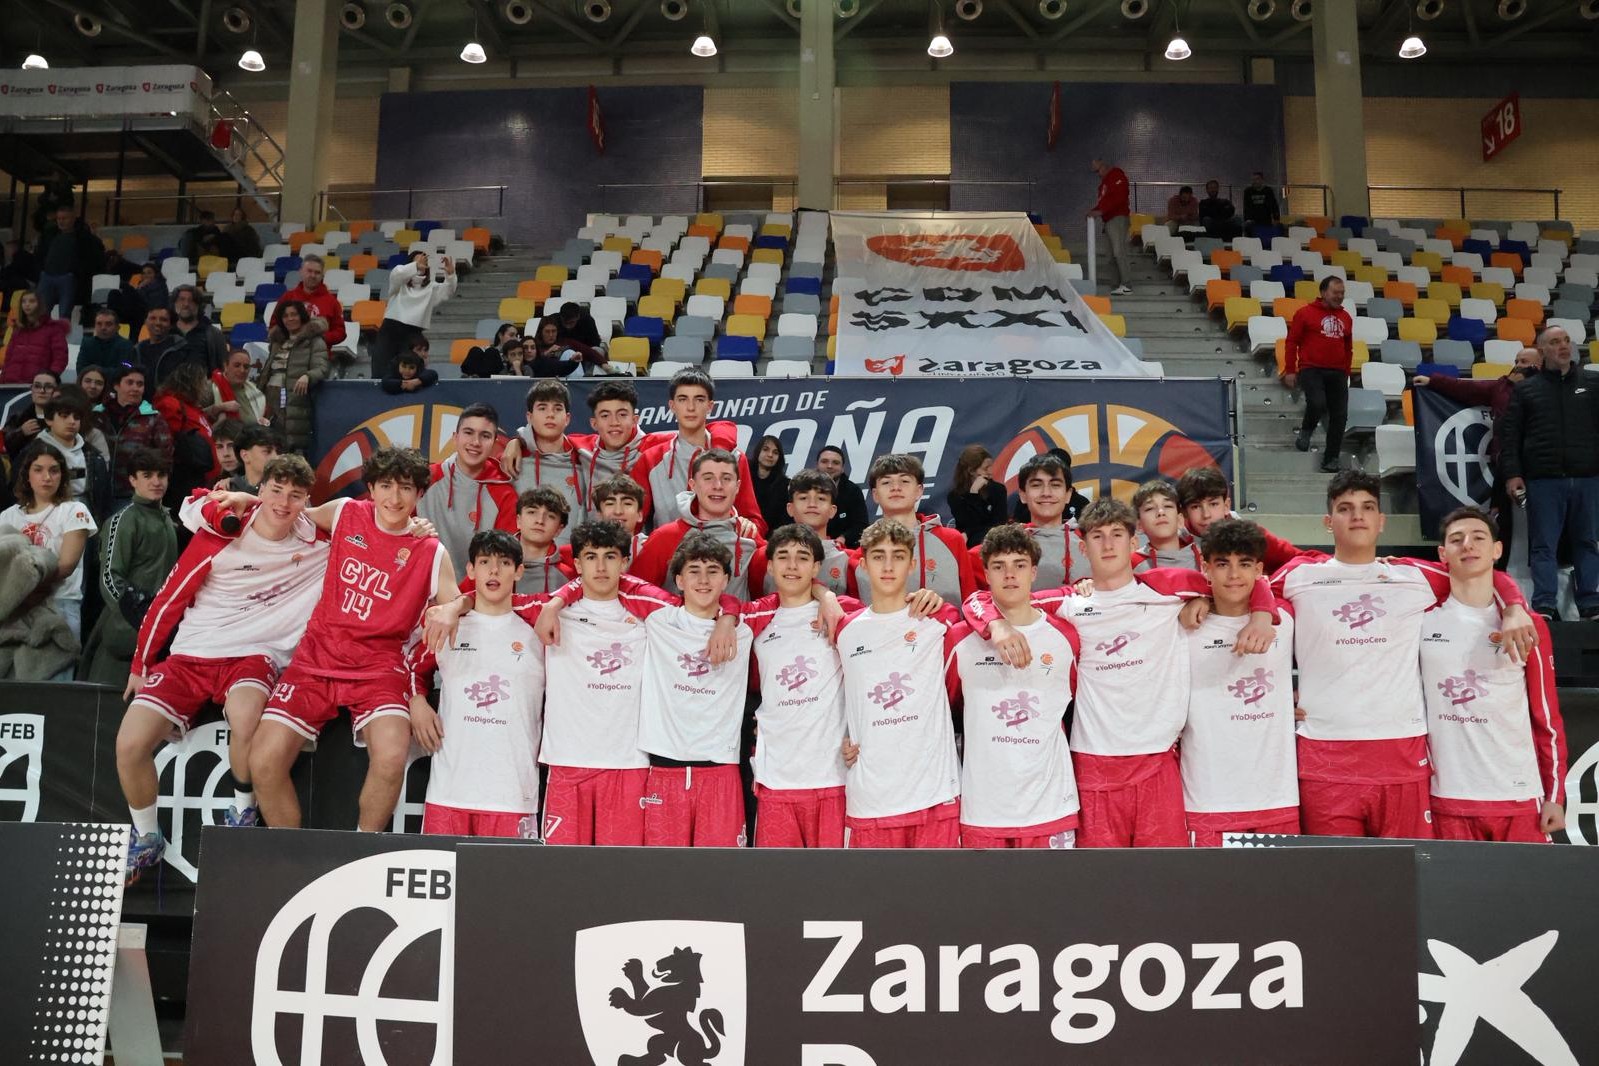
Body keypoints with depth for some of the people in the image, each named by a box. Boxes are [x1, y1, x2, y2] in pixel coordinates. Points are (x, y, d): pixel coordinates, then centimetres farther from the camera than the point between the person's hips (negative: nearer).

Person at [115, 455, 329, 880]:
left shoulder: (319, 542, -2)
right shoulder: (221, 535, -4)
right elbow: (170, 600, 4)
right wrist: (140, 663, 9)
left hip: (256, 656, -2)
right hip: (191, 654, 2)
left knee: (245, 717, -36)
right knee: (130, 743, -15)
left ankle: (242, 814, -7)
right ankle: (146, 840, 13)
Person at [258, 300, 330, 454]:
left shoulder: (314, 342, 2)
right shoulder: (277, 341, 24)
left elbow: (322, 369, -12)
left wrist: (307, 376, -32)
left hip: (296, 403, -6)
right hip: (271, 399, 6)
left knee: (295, 447, -14)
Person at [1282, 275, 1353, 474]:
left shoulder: (1346, 318, 15)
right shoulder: (1305, 313, 0)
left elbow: (1348, 348, 22)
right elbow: (1291, 342, 1)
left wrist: (1346, 373, 17)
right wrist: (1290, 371, -3)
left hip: (1337, 373, 5)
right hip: (1312, 370, -5)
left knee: (1339, 416, 0)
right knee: (1317, 404, -25)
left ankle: (1330, 460, 10)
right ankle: (1305, 432, 9)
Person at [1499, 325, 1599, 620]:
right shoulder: (1526, 390, 8)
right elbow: (1510, 436, 4)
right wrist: (1512, 473, -6)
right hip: (1544, 481, -2)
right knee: (1543, 546, -1)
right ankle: (1544, 606, 0)